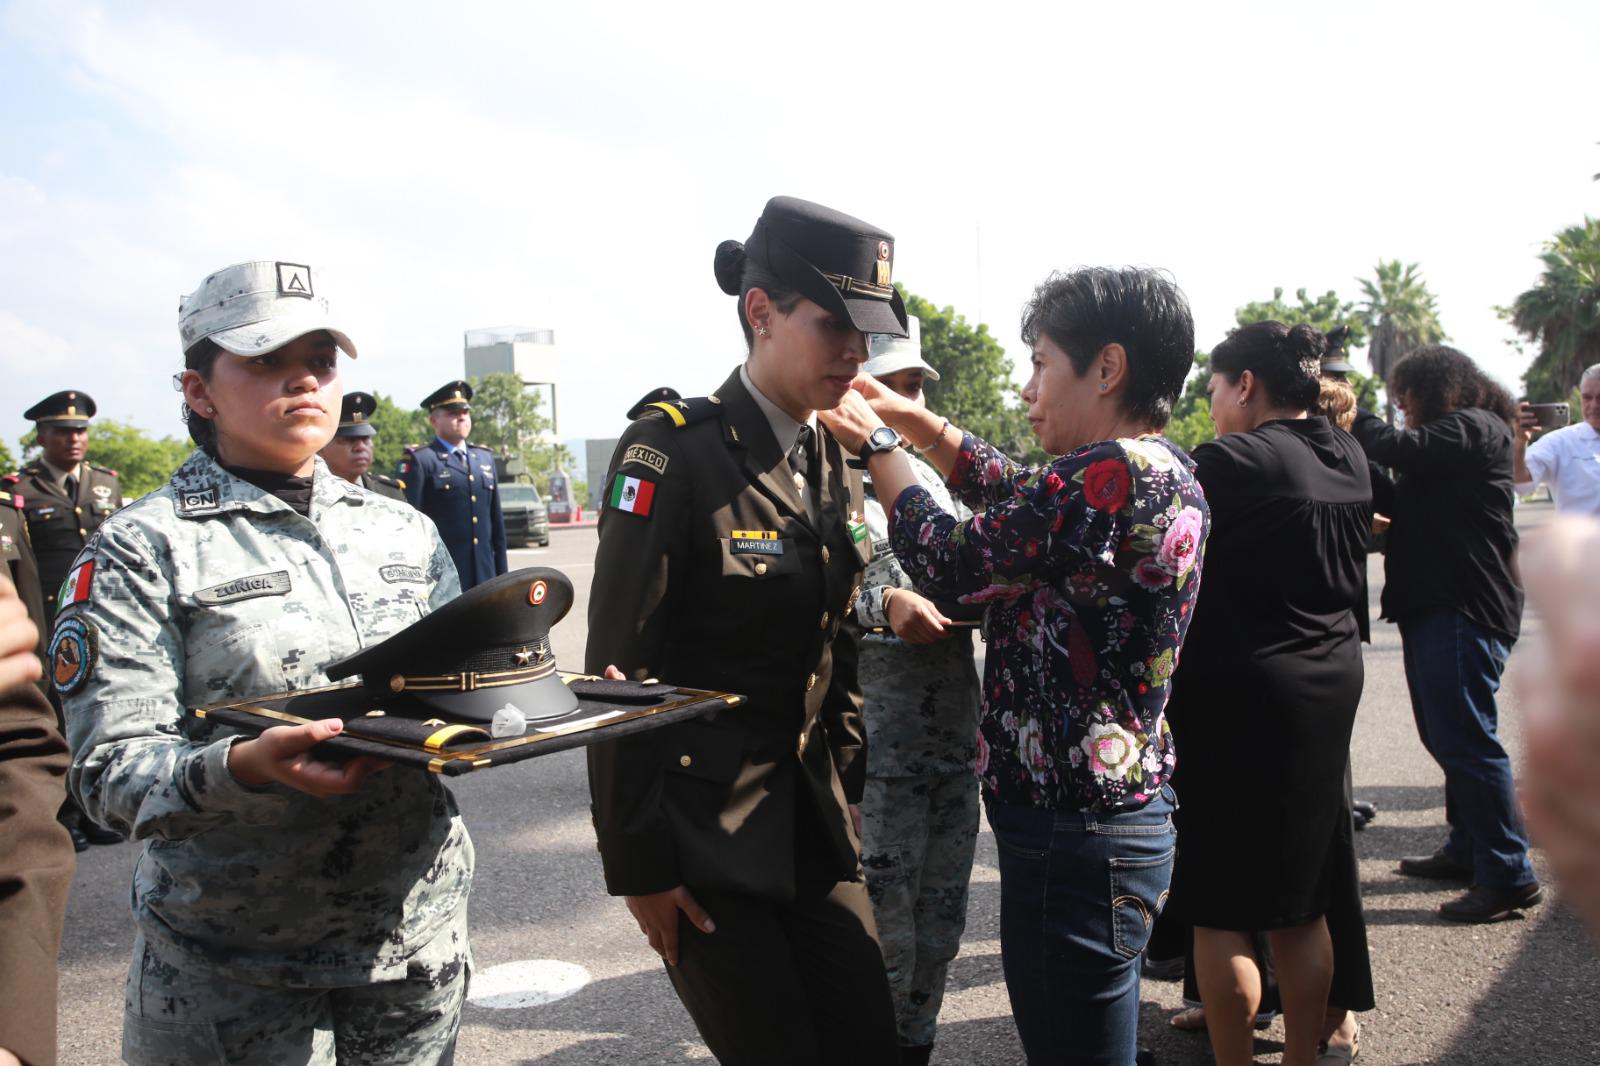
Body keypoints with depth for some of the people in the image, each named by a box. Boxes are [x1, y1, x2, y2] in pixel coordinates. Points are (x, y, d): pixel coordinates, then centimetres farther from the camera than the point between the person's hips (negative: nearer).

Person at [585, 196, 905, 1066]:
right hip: (703, 831, -6)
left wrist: (847, 797, 11)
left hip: (815, 823, 6)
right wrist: (638, 866, -13)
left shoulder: (833, 463, 6)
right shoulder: (672, 452, -14)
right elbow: (618, 676, -15)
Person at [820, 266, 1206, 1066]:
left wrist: (876, 444, 1)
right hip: (1122, 811, 10)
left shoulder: (1111, 472, -22)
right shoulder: (1163, 469, 8)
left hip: (1073, 834, -10)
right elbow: (1015, 493, 20)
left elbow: (949, 564, -13)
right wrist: (911, 417, 16)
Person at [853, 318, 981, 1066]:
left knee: (941, 917, 17)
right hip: (875, 744, -7)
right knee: (884, 921, 4)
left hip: (957, 732, 7)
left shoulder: (930, 477, 16)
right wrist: (882, 604, -27)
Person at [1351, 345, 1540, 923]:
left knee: (1465, 739, -10)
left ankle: (1509, 876, -4)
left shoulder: (1472, 428, -9)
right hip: (1437, 605, 11)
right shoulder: (1455, 434, 22)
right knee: (1446, 736, 17)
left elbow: (1397, 448, -23)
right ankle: (1467, 849, 29)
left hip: (1464, 610, -11)